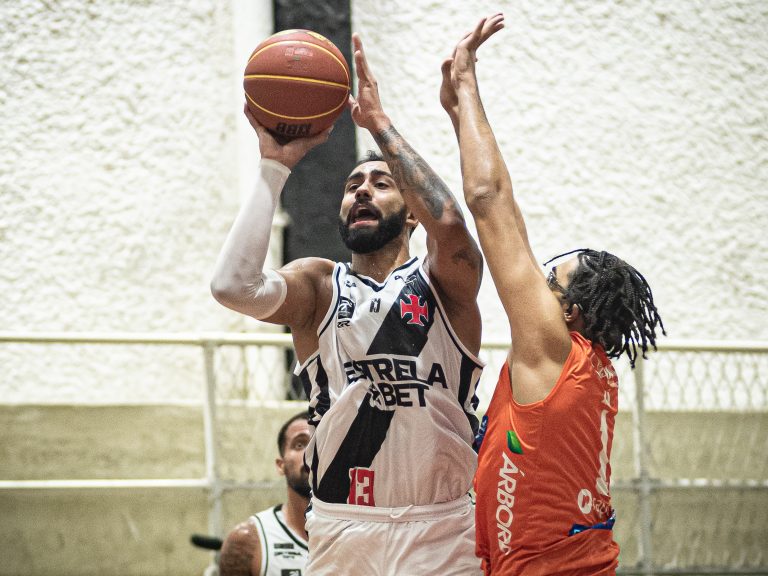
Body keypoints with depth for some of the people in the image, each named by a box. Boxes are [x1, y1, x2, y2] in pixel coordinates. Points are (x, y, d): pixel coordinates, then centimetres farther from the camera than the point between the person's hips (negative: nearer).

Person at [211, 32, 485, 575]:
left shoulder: (442, 281, 3)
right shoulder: (320, 285, 6)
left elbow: (448, 224, -21)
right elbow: (234, 286, -14)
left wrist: (379, 122, -15)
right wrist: (275, 166, -11)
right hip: (340, 529, 1)